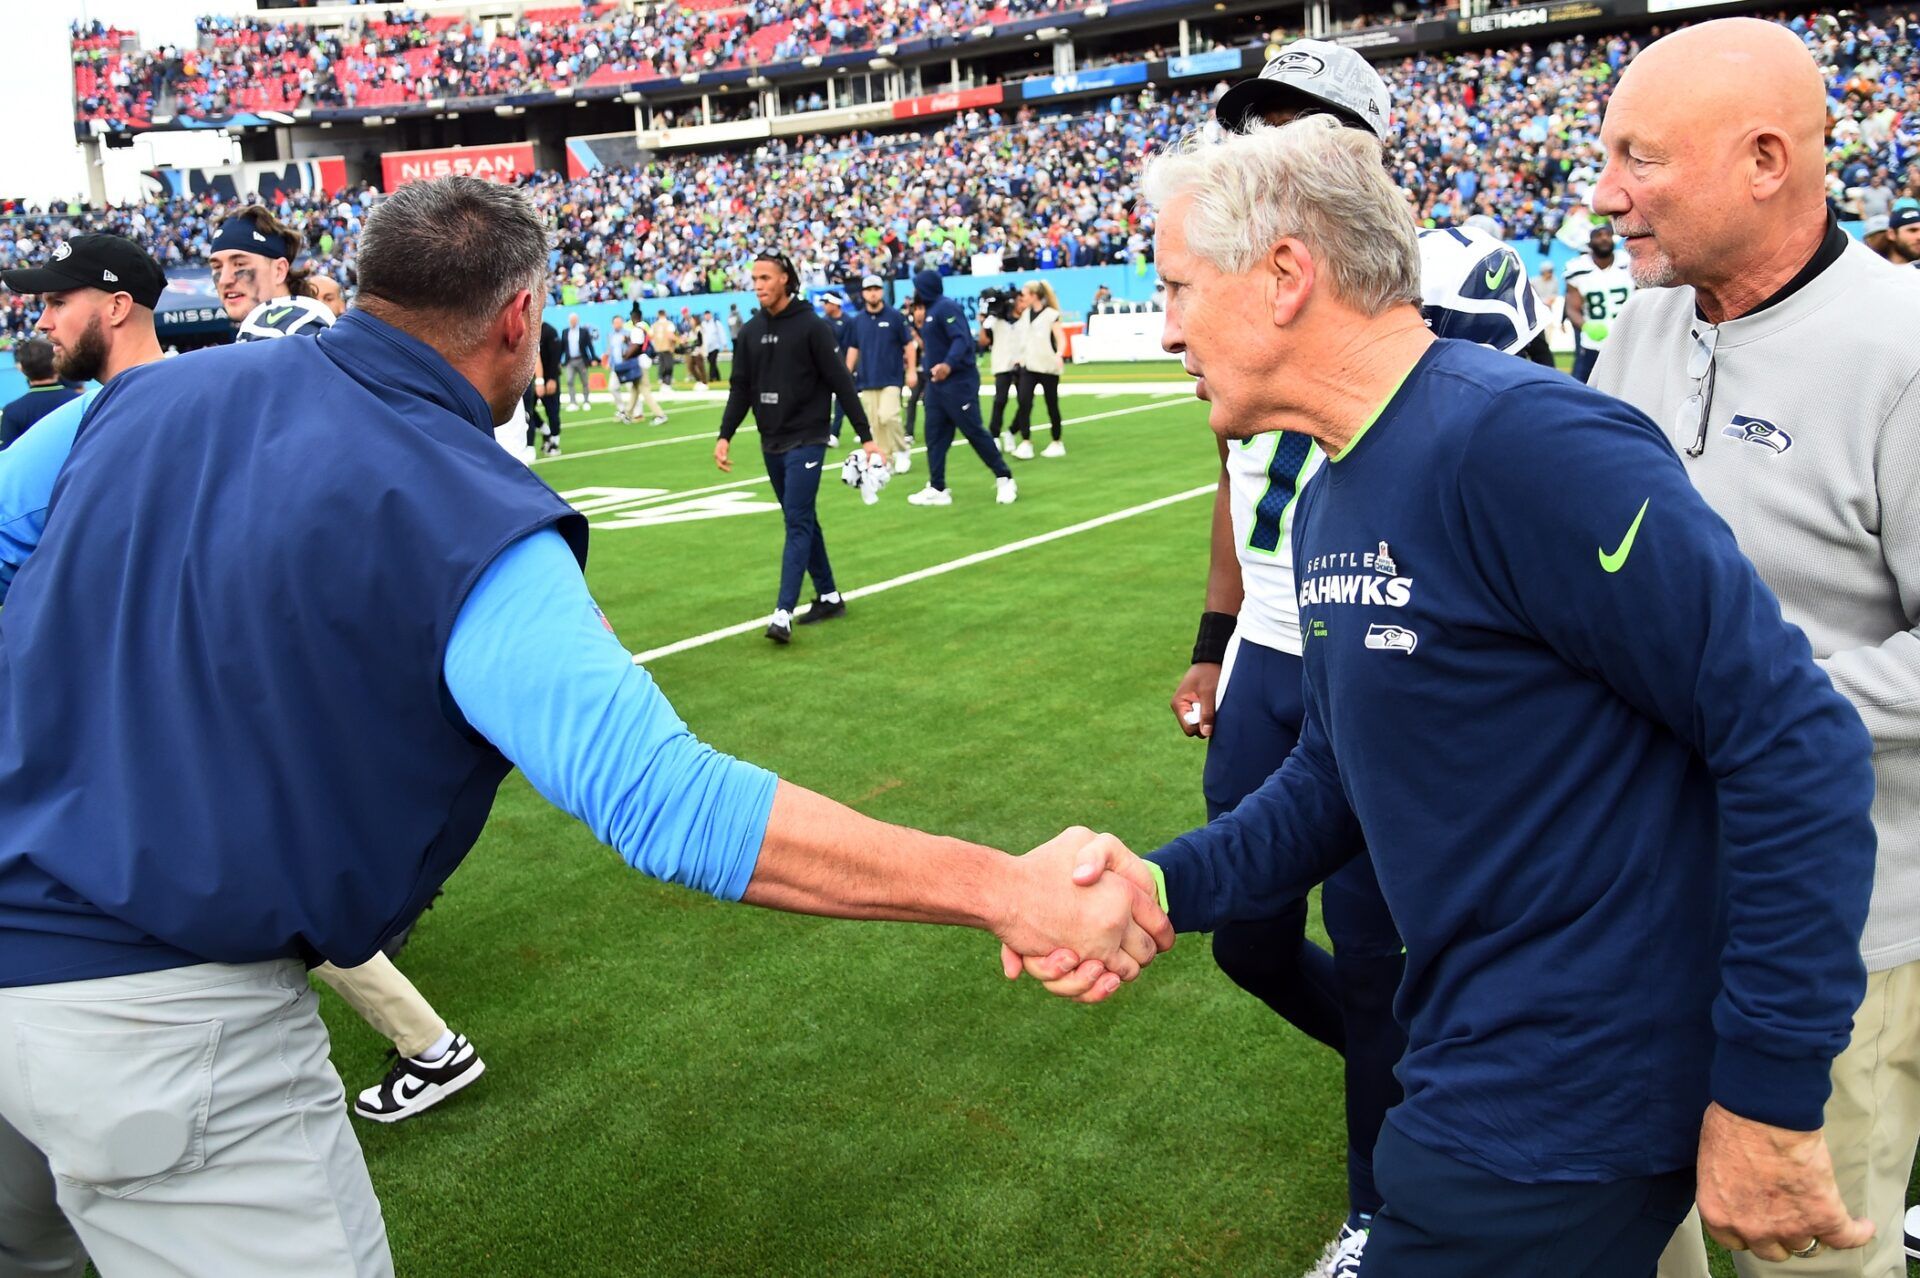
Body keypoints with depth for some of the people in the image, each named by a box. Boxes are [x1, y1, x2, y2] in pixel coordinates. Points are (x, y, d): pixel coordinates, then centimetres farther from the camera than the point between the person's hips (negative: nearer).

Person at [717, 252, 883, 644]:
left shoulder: (811, 326, -10)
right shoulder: (751, 332, 8)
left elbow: (842, 384, -10)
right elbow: (740, 389, 11)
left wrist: (866, 437, -12)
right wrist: (725, 435, 0)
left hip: (805, 440, -7)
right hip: (771, 443, 7)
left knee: (798, 522, -11)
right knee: (802, 521, 13)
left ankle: (784, 613, -16)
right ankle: (828, 597, 24)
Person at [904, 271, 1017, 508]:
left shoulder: (946, 307, -14)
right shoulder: (930, 311, 15)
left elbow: (961, 339, -27)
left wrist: (948, 364, -41)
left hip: (958, 383, -10)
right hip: (936, 384, 10)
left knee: (975, 432, -5)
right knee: (935, 436, 6)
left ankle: (1004, 480, 7)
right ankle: (937, 489, 10)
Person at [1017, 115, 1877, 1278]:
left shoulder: (1519, 441, -23)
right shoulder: (1331, 504, 7)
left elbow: (1798, 744, -23)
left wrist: (1770, 1100, -20)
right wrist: (1163, 886, -4)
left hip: (1564, 1116, -9)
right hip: (1474, 1057, 9)